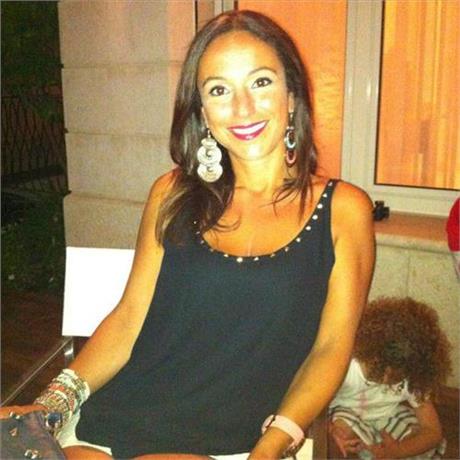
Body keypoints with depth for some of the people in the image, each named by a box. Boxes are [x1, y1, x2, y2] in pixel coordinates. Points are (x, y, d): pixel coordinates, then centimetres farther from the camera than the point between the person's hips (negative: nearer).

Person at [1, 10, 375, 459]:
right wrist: (51, 403, -7)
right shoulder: (173, 195, 8)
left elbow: (332, 346, -1)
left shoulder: (342, 210, 1)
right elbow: (129, 318, 6)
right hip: (111, 421, 2)